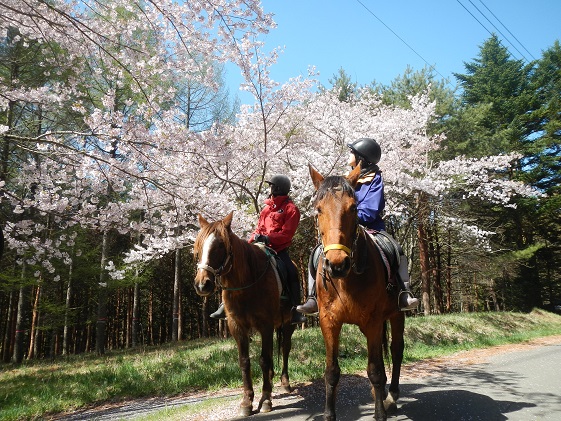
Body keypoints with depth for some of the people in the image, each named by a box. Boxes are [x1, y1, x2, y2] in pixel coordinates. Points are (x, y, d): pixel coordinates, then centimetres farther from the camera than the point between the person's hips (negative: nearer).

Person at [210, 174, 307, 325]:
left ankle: (295, 311, -18)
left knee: (292, 273, -27)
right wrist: (251, 240, 2)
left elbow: (286, 233, -14)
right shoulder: (267, 207, 17)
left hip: (279, 250, -6)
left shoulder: (291, 209, -4)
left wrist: (268, 238, -25)